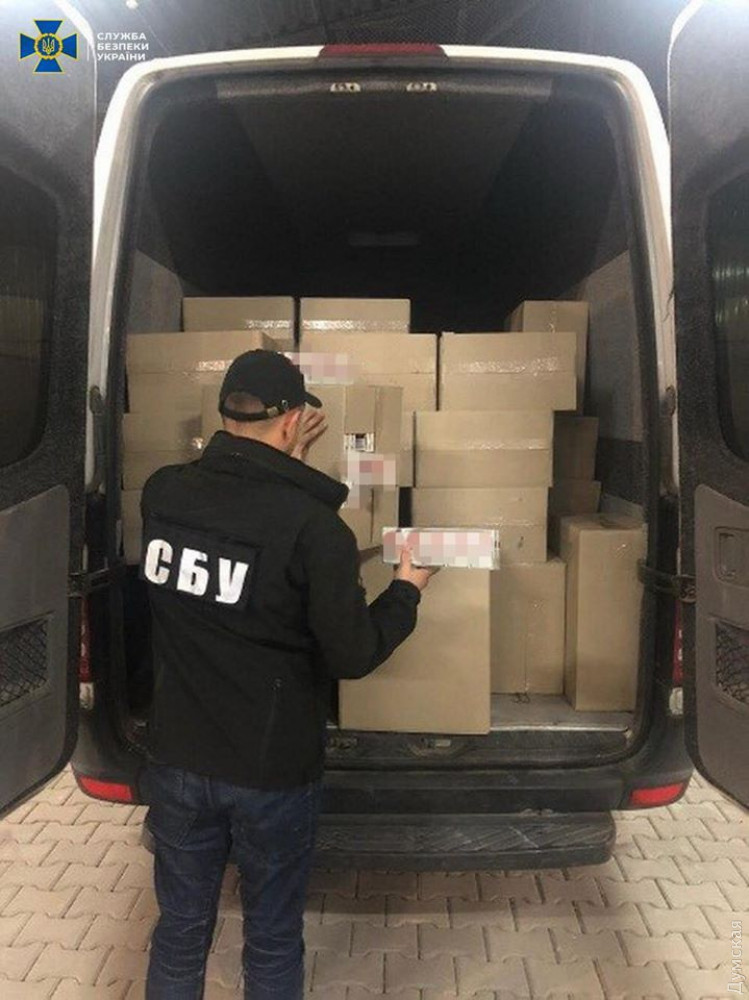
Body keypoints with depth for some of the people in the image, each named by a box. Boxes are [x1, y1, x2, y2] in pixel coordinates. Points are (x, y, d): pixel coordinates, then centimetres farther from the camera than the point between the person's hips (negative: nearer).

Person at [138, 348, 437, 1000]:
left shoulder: (161, 492, -8)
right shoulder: (312, 524, -22)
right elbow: (353, 654, -14)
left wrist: (280, 467, 19)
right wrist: (407, 592, 2)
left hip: (177, 761, 4)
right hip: (272, 773, -4)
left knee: (180, 933, 23)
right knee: (272, 944, 19)